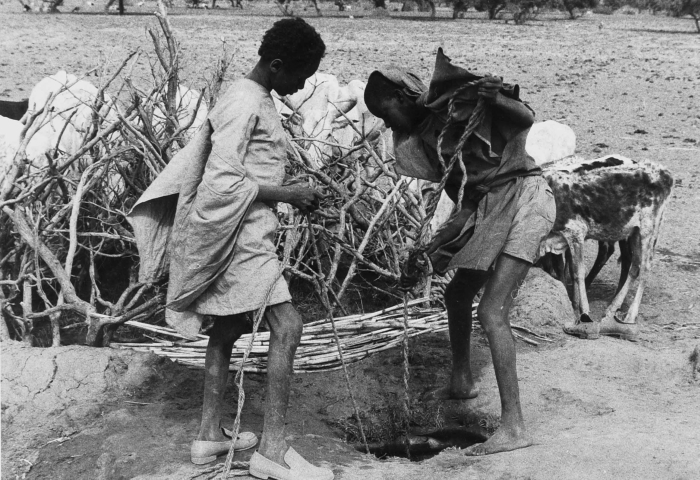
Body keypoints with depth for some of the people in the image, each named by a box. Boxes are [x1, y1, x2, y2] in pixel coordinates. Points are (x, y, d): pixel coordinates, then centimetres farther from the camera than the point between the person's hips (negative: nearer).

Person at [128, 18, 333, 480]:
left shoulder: (254, 98, 14)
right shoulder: (245, 103, -16)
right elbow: (222, 181, -22)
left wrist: (291, 191, 10)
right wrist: (287, 194, -16)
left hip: (245, 232, 11)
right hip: (239, 234, -11)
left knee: (228, 328, 14)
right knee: (287, 326, -12)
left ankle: (211, 433, 24)